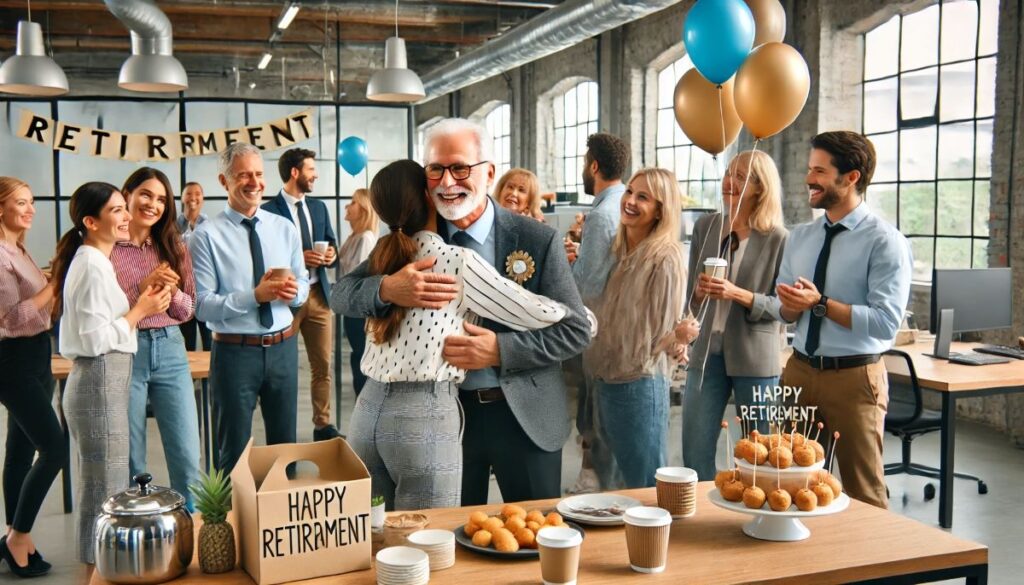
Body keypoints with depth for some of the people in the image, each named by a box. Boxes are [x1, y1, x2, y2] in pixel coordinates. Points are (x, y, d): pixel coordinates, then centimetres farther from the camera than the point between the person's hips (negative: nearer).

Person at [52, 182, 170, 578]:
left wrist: (142, 306, 5)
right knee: (106, 488, -2)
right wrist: (140, 312, -12)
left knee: (97, 484, 17)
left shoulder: (92, 261, 13)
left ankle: (98, 567, 28)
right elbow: (95, 338, -22)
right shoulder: (92, 266, -17)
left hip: (102, 382, 10)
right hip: (101, 384, -10)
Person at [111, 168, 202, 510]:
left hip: (170, 351, 3)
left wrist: (172, 291, -11)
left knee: (187, 456, 3)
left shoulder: (174, 248, 9)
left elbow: (189, 310, 9)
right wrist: (143, 288, -17)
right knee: (130, 458, 8)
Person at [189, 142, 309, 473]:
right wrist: (254, 296, -25)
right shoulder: (207, 236, -9)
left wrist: (293, 291, -15)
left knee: (285, 443, 18)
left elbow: (303, 286, 9)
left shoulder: (285, 229, 6)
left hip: (283, 347, 4)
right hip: (235, 351, -4)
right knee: (234, 451, 11)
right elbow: (202, 305, -14)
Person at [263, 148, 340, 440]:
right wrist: (297, 259, -19)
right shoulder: (269, 211, -7)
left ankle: (323, 425, 17)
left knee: (323, 365, 8)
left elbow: (332, 247, 16)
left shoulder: (319, 207, 12)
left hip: (319, 294, 6)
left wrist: (331, 255, -6)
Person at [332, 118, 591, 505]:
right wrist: (387, 289, -25)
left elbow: (576, 330, -7)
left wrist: (501, 349, -22)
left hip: (525, 415, -1)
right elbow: (342, 293, -2)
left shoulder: (538, 240, -8)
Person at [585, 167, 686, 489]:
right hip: (605, 380, 8)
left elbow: (668, 332, -14)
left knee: (643, 486, 5)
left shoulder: (665, 259, -16)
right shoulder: (618, 252, 8)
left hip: (639, 384, -8)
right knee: (608, 479, 21)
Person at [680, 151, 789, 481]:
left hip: (756, 358, -3)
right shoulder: (705, 227, 6)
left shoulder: (778, 239, -7)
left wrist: (738, 295, -21)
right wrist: (700, 291, -10)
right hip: (708, 352, 4)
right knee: (695, 453, 7)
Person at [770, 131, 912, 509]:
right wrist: (791, 304, -12)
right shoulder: (800, 237, 9)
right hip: (799, 370, 6)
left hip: (854, 378, -6)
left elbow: (886, 322, -19)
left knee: (863, 492, 7)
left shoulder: (885, 242, -11)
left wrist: (821, 303, -23)